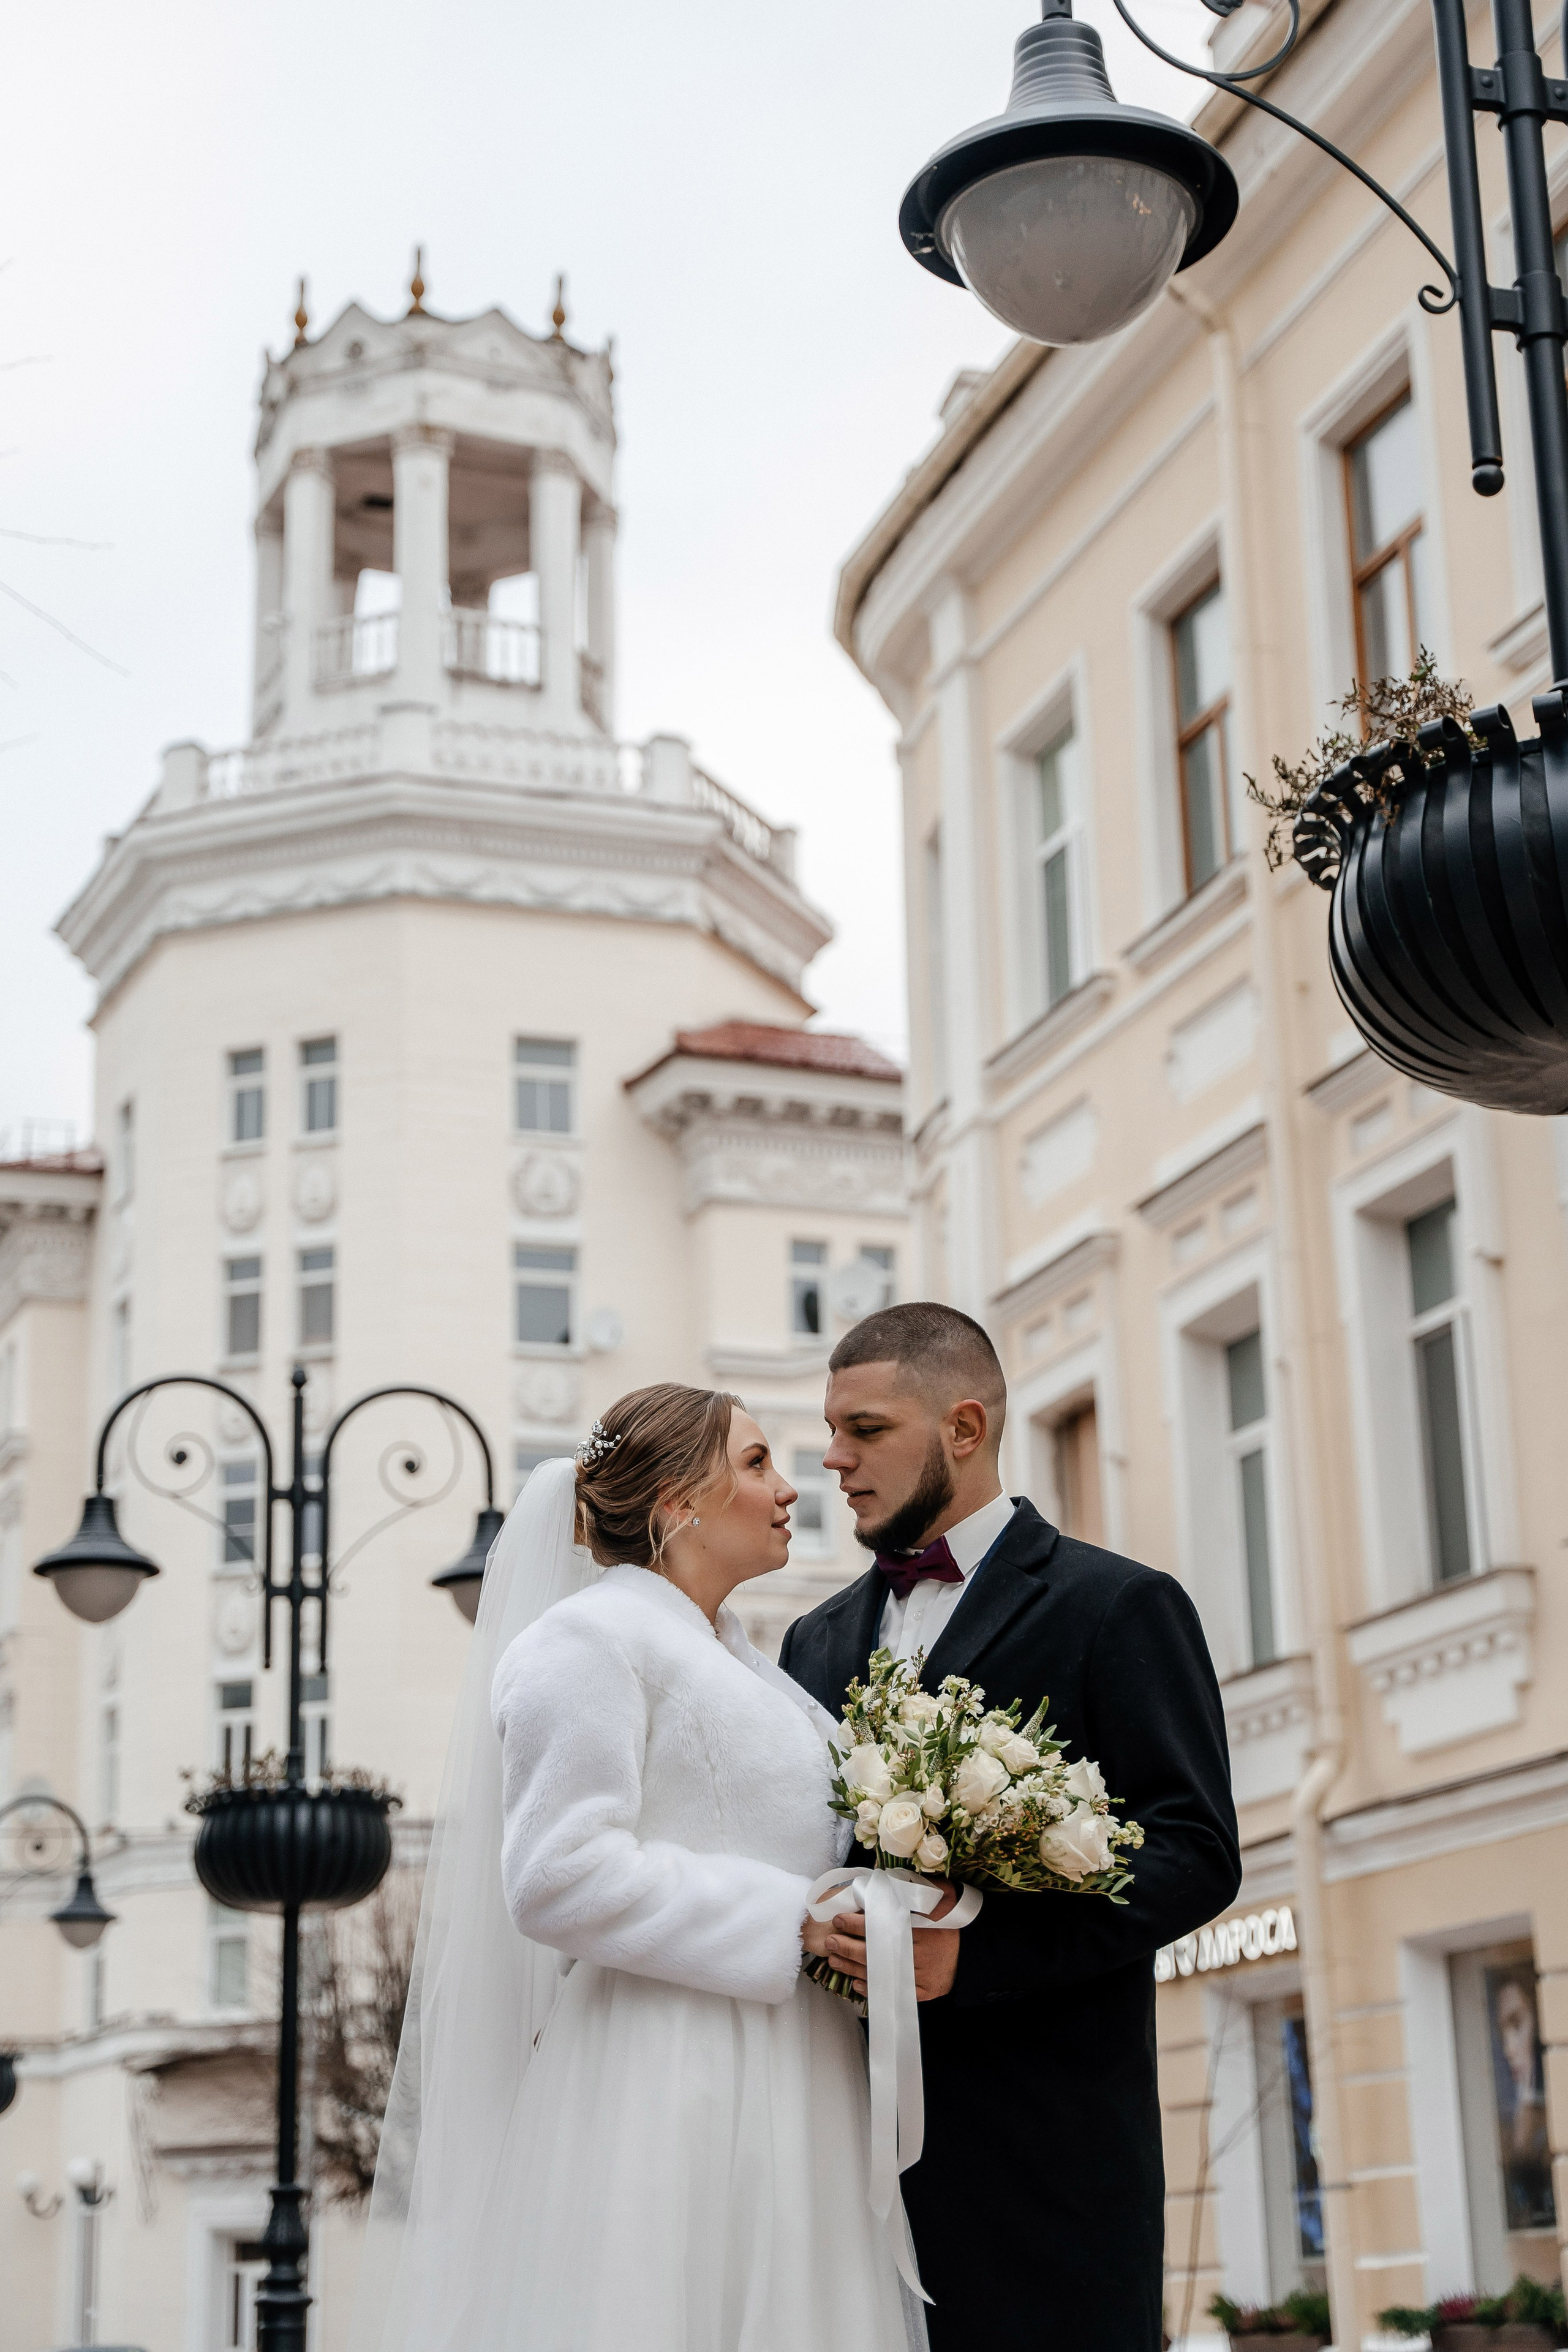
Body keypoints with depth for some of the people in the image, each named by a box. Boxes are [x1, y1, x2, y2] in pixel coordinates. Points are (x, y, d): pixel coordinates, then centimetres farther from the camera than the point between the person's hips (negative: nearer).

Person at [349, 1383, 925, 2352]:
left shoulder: (745, 1666, 22)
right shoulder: (589, 1637, -6)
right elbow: (562, 1879, -16)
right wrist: (790, 1925, -16)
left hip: (789, 2116, 8)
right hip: (659, 2107, -8)